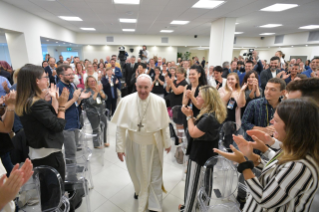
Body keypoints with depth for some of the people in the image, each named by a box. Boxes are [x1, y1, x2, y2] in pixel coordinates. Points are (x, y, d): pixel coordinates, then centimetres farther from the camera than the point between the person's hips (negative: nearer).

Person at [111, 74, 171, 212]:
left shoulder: (159, 102, -16)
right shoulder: (126, 101, -16)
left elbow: (165, 125, -6)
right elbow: (120, 126, -10)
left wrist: (167, 143, 3)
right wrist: (120, 147, -8)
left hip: (153, 144, -1)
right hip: (134, 143, 1)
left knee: (154, 175, 14)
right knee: (137, 172, 25)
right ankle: (140, 190, 59)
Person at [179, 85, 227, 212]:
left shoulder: (209, 117, -28)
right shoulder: (211, 113, 5)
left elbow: (193, 133, -25)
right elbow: (198, 126, 11)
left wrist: (189, 116, -16)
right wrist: (192, 116, -2)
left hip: (201, 154, -10)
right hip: (203, 152, 10)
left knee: (193, 182, 7)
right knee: (199, 181, 24)